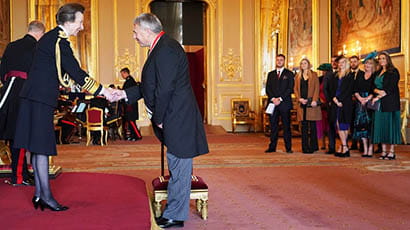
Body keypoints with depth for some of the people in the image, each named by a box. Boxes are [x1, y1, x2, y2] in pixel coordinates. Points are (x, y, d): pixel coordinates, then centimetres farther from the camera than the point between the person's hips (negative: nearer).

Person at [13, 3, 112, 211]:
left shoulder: (52, 37, 16)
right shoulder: (58, 40, -14)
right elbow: (75, 72, -18)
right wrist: (102, 90, -14)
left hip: (35, 96, 10)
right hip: (41, 98, -10)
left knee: (39, 147, 10)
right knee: (42, 147, -7)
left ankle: (39, 194, 16)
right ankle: (46, 195, -2)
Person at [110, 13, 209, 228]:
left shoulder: (166, 50, -18)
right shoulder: (161, 48, 16)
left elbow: (164, 89, -22)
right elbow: (151, 86, 21)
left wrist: (158, 119, -13)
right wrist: (126, 94, 18)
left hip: (177, 119, -11)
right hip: (175, 120, 11)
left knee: (178, 167, -2)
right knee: (177, 168, 16)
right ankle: (174, 212, 26)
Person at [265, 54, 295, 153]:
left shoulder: (289, 74, 6)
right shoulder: (271, 74, 16)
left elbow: (290, 89, -3)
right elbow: (267, 88, 8)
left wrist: (280, 99, -12)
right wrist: (273, 98, -8)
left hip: (284, 103, -3)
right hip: (273, 103, 3)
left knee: (286, 126, -1)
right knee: (273, 126, 4)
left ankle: (288, 148, 3)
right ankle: (272, 147, 8)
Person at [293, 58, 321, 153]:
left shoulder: (314, 75, 7)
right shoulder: (298, 76, 15)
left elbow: (316, 88, 0)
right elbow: (295, 89, 11)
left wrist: (314, 100, -12)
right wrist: (299, 98, -6)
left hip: (311, 102, -3)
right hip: (302, 103, 3)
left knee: (312, 125, -2)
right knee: (304, 126, 3)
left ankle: (313, 146, 4)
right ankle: (305, 147, 7)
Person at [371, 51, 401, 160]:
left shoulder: (393, 71, -2)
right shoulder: (378, 73, 18)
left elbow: (391, 88, -11)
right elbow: (373, 87, 11)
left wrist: (378, 97, -15)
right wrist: (378, 91, -11)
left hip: (390, 101, -6)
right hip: (379, 103, 6)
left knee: (390, 124, -5)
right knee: (381, 125, 2)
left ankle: (392, 152, -2)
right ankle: (383, 151, 6)